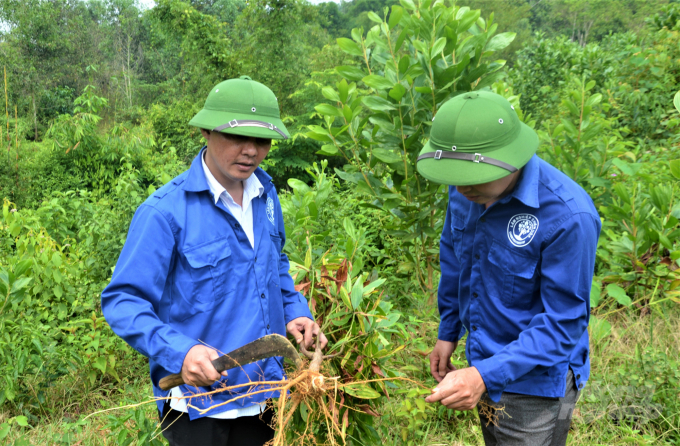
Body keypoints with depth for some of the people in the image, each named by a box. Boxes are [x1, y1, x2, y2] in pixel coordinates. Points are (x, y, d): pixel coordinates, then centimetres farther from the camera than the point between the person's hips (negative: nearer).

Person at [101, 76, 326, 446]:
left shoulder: (266, 195, 4)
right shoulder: (165, 211, -18)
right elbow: (122, 301, -18)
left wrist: (294, 310, 3)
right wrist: (178, 351, -32)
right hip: (197, 403, -6)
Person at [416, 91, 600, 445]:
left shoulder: (567, 216, -30)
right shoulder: (467, 188, -10)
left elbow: (562, 323, -25)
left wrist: (486, 375, -31)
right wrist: (448, 332, 12)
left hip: (535, 382, -6)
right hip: (485, 367, 6)